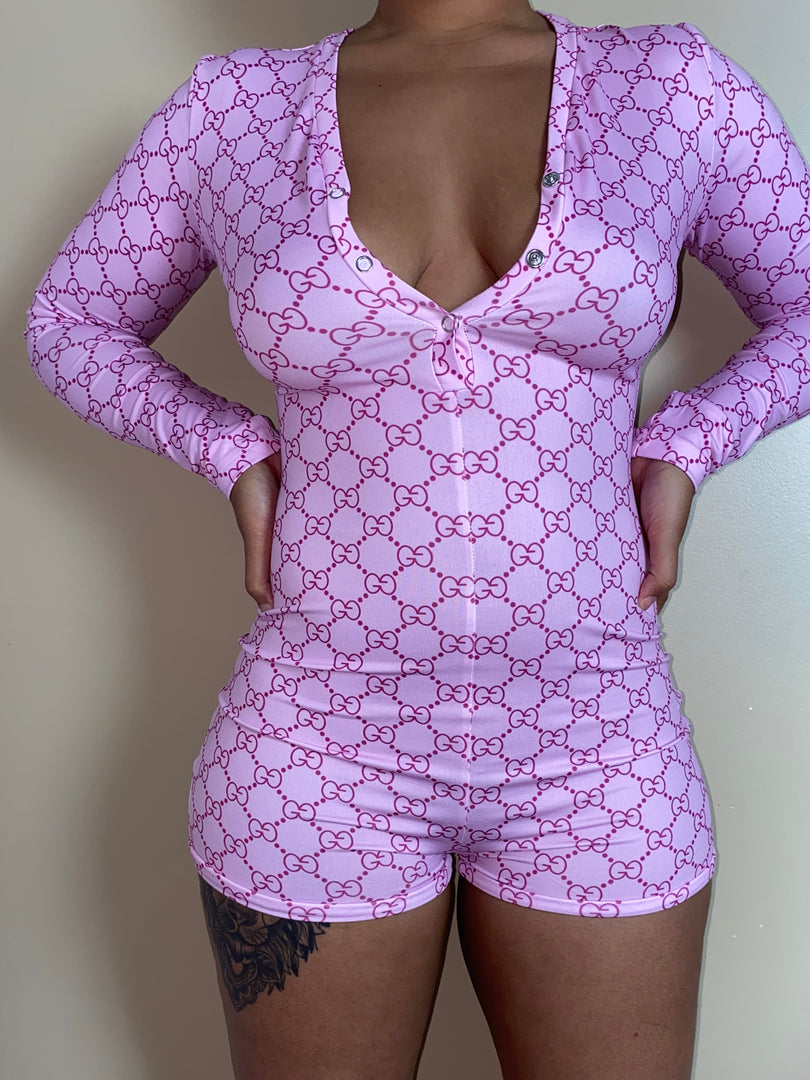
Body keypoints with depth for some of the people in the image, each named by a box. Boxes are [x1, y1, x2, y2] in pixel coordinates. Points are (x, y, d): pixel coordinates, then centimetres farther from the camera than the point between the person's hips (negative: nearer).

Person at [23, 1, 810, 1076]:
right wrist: (233, 454, -2)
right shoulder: (236, 105, 1)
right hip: (319, 744, 0)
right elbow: (72, 323, 13)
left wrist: (680, 448, -2)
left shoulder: (678, 89, 1)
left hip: (598, 748, 1)